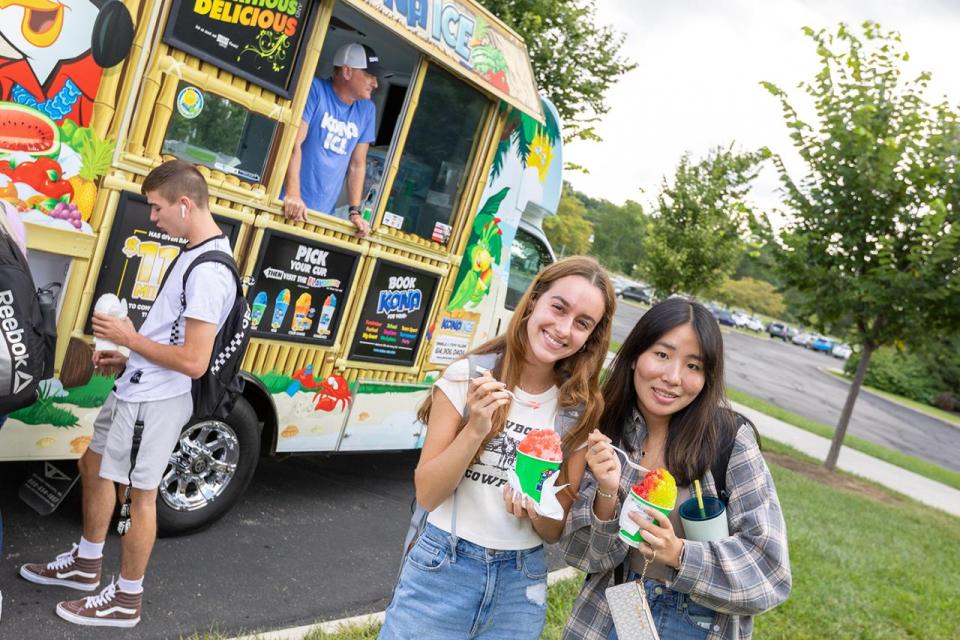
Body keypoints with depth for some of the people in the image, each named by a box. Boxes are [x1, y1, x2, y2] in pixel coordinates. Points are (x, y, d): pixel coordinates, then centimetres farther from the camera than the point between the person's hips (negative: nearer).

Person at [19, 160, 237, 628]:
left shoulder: (209, 271, -25)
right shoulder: (196, 252, 7)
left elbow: (194, 360, -27)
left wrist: (130, 339, -16)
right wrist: (125, 359, 12)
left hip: (156, 400, -10)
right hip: (137, 388, 10)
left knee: (137, 495, 5)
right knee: (94, 466, 24)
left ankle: (126, 600, 24)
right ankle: (86, 565, 43)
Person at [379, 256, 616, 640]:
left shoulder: (582, 408, -4)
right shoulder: (467, 377, -11)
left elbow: (557, 532, 0)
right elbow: (427, 494, -10)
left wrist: (540, 511, -21)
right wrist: (475, 429, -24)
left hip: (520, 585, 2)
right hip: (441, 571, -2)